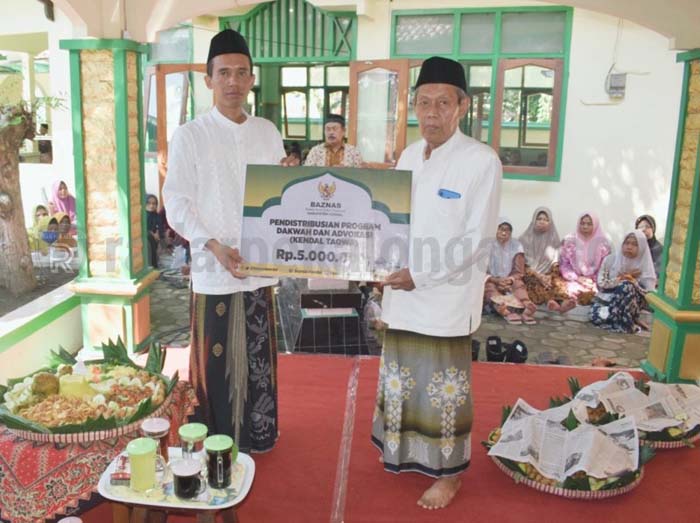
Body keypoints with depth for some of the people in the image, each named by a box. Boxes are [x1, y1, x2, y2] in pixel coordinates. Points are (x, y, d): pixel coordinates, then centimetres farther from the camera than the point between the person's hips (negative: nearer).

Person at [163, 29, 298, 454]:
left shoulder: (268, 132, 8)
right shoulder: (189, 136, -5)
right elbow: (177, 204, -8)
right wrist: (215, 246, -20)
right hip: (213, 270, -4)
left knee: (259, 358, 14)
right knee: (215, 362, 5)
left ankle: (257, 434, 32)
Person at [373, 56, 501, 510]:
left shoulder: (481, 161, -13)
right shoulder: (409, 156, 7)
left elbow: (478, 239, -15)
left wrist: (421, 275, -18)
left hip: (446, 297, -6)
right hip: (402, 292, 6)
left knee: (444, 386, 7)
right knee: (402, 380, 18)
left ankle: (449, 472, 26)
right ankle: (406, 453, 39)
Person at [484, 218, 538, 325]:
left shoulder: (516, 246, 1)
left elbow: (519, 272, -1)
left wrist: (509, 280, -22)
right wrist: (496, 280, -24)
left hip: (509, 283, 2)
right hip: (492, 282, -2)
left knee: (518, 283, -29)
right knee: (489, 287, -34)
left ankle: (527, 309, -58)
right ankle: (507, 312, -61)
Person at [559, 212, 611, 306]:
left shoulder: (602, 242, 5)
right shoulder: (569, 241, 5)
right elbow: (564, 265, 4)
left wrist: (594, 279, -10)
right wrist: (576, 278, -9)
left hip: (595, 280, 1)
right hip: (574, 280, 0)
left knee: (592, 292, -33)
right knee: (575, 291, -35)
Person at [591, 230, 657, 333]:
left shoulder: (645, 266, -4)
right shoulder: (610, 259, -1)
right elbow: (601, 284, -7)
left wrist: (631, 280, -18)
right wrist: (621, 278, -14)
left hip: (628, 306, 0)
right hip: (607, 299, 0)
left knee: (626, 286, -33)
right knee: (596, 316, -33)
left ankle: (625, 322, -19)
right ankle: (626, 321, -9)